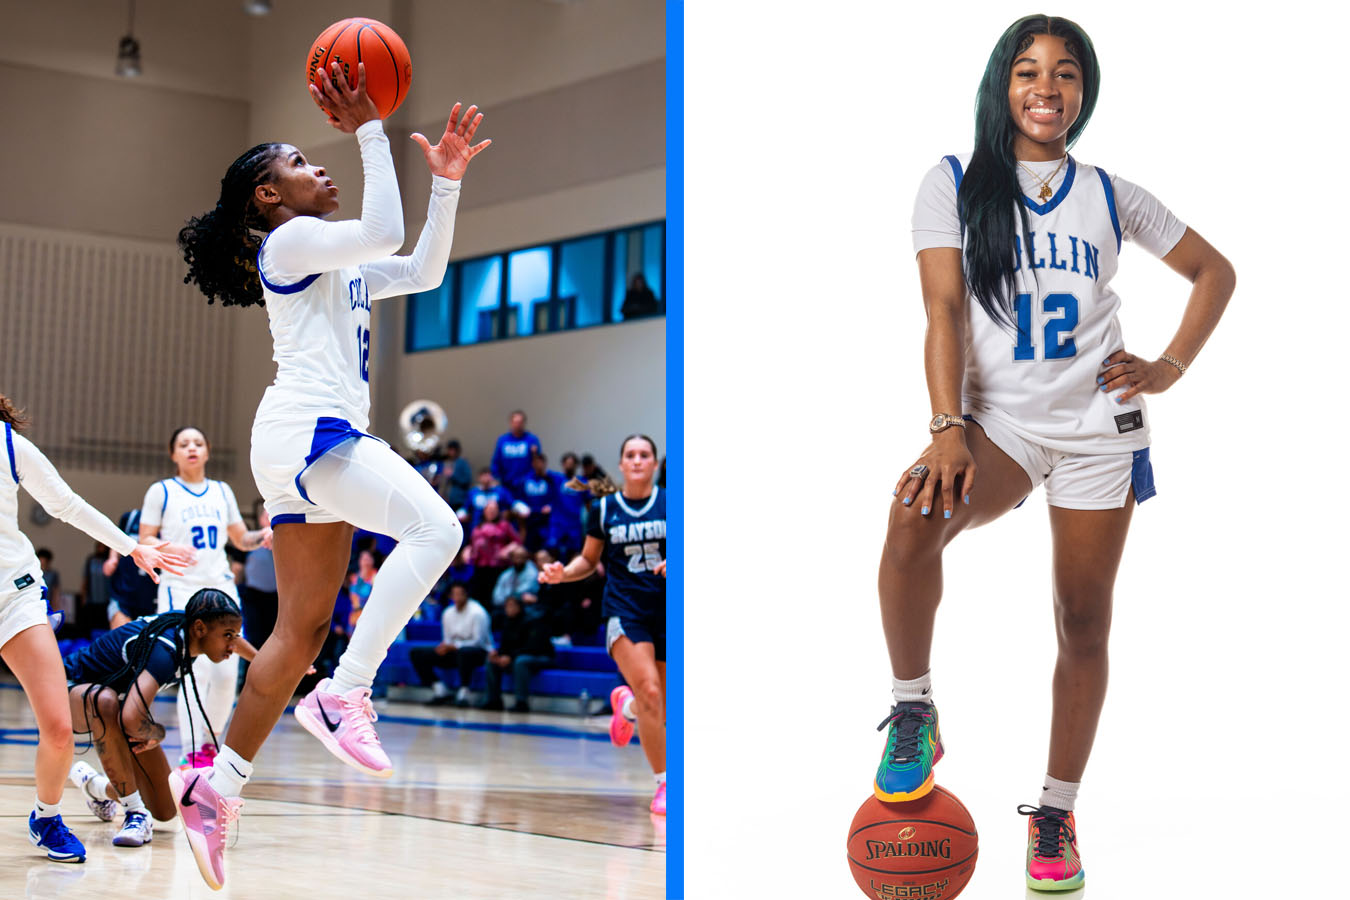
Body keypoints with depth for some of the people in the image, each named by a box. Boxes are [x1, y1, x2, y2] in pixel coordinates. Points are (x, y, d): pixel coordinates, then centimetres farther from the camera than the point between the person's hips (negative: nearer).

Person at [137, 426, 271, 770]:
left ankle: (209, 741, 18)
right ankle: (192, 752, -7)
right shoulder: (161, 492, 3)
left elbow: (241, 538, 20)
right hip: (181, 589, -4)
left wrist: (262, 536, -1)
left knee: (227, 673, -2)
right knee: (196, 671, -15)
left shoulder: (222, 492, 14)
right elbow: (144, 541, 1)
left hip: (221, 587, 4)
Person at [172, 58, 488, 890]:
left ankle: (214, 791, 9)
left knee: (303, 631, 7)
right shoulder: (288, 242, 0)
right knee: (434, 527, -25)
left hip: (324, 443, 10)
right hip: (307, 429, -10)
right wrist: (370, 131, -6)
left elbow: (423, 270, 28)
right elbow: (386, 231, -13)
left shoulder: (339, 266, 27)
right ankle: (343, 696, -25)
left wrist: (447, 181, 21)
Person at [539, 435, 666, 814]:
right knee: (649, 693, -20)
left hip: (667, 611, 2)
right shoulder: (604, 508, 4)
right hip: (624, 609, -1)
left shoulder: (670, 503, 2)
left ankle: (626, 703, 44)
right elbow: (589, 560, 13)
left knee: (659, 709, 6)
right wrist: (562, 573, -6)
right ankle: (664, 783, -10)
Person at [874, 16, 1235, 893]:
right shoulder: (954, 183, 3)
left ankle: (1057, 813, 17)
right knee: (913, 521, -32)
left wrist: (1170, 368, 5)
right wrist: (948, 428, -20)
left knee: (1085, 621, 4)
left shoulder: (1110, 195, 9)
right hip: (998, 421, -2)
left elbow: (1214, 270, 20)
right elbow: (944, 310, -7)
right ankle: (913, 714, -13)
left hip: (1099, 428, 3)